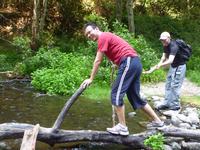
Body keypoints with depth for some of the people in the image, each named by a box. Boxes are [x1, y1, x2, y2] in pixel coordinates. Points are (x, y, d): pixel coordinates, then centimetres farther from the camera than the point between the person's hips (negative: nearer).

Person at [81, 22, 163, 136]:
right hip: (135, 63, 10)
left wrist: (91, 79, 1)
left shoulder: (103, 37, -2)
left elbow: (98, 61, -4)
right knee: (134, 96, 15)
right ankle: (157, 121, 21)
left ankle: (122, 127, -8)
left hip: (129, 62, -10)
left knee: (116, 94, -8)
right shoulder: (107, 37, 26)